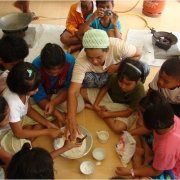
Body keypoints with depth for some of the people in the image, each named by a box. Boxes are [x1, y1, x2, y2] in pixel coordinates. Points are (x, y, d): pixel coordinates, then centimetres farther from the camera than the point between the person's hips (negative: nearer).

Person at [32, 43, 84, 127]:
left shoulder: (70, 61, -33)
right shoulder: (36, 66, -34)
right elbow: (39, 95, -25)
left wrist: (53, 102, -37)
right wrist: (57, 114, -31)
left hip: (61, 90, 1)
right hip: (44, 92, 0)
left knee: (79, 106, -21)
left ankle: (49, 100, -3)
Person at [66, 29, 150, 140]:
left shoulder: (117, 45, -36)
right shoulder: (81, 60, -36)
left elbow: (138, 54, -18)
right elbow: (73, 92, -38)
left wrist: (118, 66, -31)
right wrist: (71, 119, -49)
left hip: (117, 69, 0)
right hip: (97, 76, 1)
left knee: (144, 69, -27)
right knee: (86, 79, -35)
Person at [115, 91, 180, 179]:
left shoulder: (166, 150, -43)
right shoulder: (170, 118, -28)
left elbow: (156, 171, -21)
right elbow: (150, 128, -4)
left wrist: (130, 172, -15)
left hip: (171, 171, -6)